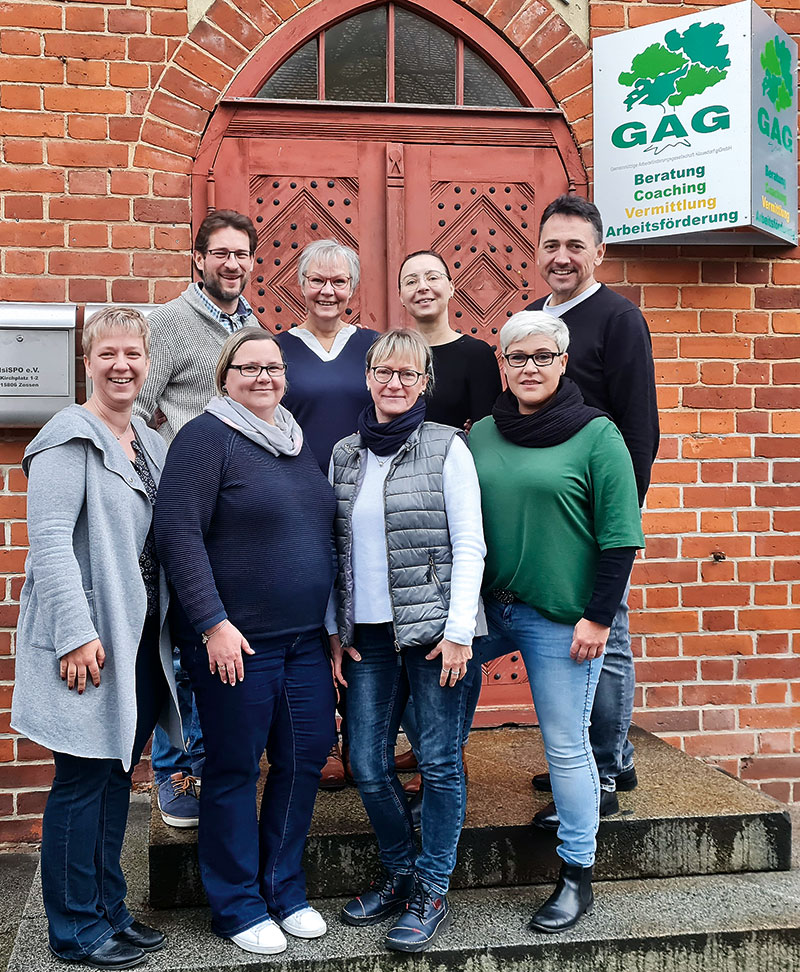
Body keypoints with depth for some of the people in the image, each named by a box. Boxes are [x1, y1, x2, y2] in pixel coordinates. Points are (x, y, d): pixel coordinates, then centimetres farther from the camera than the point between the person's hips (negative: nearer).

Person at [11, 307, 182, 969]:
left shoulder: (152, 445, 14)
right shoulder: (71, 436, -9)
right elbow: (50, 540, -16)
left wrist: (168, 629, 14)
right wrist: (77, 633, -21)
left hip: (142, 639, 8)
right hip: (90, 640, -8)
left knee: (118, 776, 15)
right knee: (82, 781, 1)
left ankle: (110, 912, 27)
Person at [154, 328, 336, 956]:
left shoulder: (299, 442, 14)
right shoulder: (207, 437, -8)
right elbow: (178, 532, -15)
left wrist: (333, 626, 18)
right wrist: (213, 623, -20)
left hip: (306, 639, 7)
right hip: (235, 643, -7)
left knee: (306, 757, 11)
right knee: (235, 769, 4)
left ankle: (284, 890, 29)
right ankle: (237, 906, 20)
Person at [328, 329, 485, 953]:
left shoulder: (446, 447, -3)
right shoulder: (345, 454, 11)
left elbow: (468, 546, -6)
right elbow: (339, 549, 13)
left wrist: (458, 631, -12)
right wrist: (335, 630, 9)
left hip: (432, 629, -4)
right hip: (368, 633, 5)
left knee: (439, 762, 3)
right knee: (368, 764, 7)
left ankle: (432, 891, 18)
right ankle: (400, 873, 29)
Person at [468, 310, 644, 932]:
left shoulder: (596, 434, -5)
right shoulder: (482, 434, 9)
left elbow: (620, 534, -7)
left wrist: (598, 617, -12)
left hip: (560, 619, -5)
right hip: (486, 607, 5)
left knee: (566, 746, 2)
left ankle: (577, 877, 18)